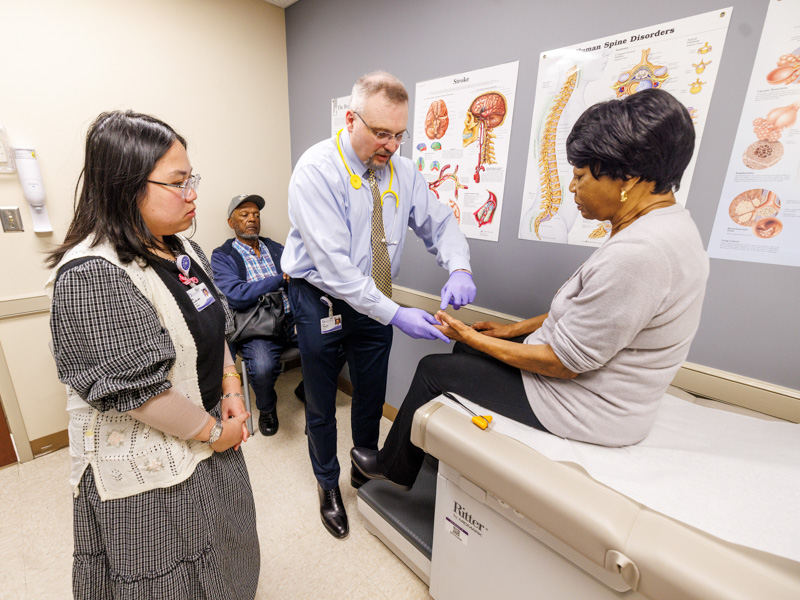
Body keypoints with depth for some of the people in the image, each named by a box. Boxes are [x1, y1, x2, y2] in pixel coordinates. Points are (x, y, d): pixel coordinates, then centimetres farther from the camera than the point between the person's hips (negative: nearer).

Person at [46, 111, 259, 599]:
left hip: (206, 436, 7)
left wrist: (232, 394, -3)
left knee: (219, 559, 29)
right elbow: (137, 390, -26)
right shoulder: (92, 275, -25)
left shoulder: (182, 249, 1)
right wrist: (214, 432, -15)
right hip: (150, 468, -7)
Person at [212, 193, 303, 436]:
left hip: (291, 318, 4)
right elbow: (235, 296, -13)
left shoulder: (275, 248, 19)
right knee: (263, 367, -33)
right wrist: (280, 279, -18)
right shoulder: (222, 256, 4)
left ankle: (306, 389, 13)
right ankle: (266, 407, 5)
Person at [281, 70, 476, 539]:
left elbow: (439, 223, 3)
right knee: (322, 403, 14)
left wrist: (459, 269, -20)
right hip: (323, 301, -4)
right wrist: (396, 315, -31)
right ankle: (328, 483, 43)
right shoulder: (316, 170, -20)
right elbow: (333, 264, -27)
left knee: (372, 395, 19)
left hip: (375, 301, 5)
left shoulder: (402, 171, -2)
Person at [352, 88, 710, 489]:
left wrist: (473, 337, -15)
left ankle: (392, 466, 29)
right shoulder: (667, 225, 2)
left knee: (432, 369, 2)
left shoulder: (637, 254, -32)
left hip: (585, 409, -9)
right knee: (465, 353, 19)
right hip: (591, 376, 9)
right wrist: (514, 329, 9)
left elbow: (564, 362, -26)